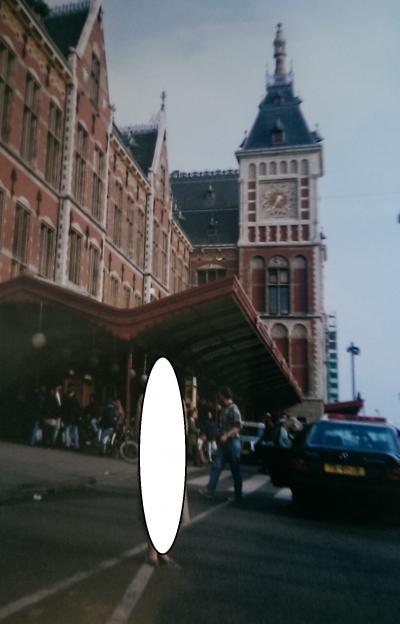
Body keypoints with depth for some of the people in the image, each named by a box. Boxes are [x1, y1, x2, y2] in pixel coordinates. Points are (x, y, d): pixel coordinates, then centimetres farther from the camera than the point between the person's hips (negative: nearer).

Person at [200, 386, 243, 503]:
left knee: (235, 470, 2)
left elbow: (238, 426, -21)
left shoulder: (233, 408, -14)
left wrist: (226, 435, -29)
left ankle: (238, 496, 11)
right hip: (223, 443, 9)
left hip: (232, 442, -8)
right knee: (216, 466, 5)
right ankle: (210, 490, 9)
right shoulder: (224, 409, 13)